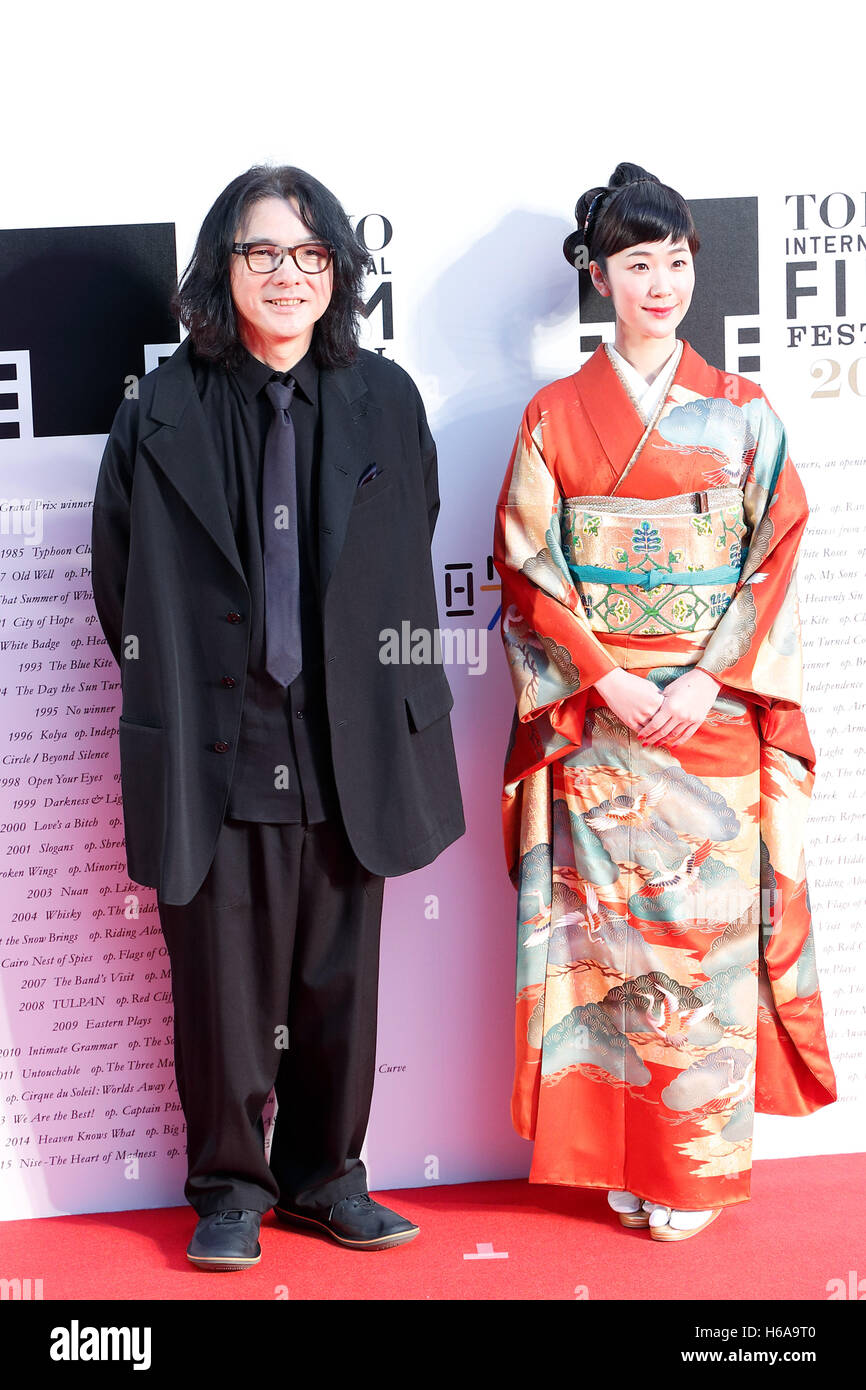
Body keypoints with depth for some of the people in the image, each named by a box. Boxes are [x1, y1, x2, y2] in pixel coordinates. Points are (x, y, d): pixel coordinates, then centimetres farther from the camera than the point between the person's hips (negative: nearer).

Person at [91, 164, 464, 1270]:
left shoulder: (385, 402, 6)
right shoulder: (162, 414, -1)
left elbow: (409, 571, 12)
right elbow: (120, 580, 6)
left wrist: (389, 703, 9)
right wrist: (171, 691, 6)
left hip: (347, 745, 2)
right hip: (213, 745, -2)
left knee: (338, 973, 10)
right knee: (221, 979, 5)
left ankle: (323, 1174, 27)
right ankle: (228, 1186, 22)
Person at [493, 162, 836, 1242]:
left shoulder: (742, 413, 6)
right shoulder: (556, 414, 5)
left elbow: (776, 558, 2)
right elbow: (527, 565, 0)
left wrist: (706, 680, -11)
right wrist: (609, 680, -11)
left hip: (714, 714, 1)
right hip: (594, 718, 0)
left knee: (709, 926, 0)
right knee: (606, 929, 1)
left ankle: (695, 1165, 12)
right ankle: (619, 1156, 14)